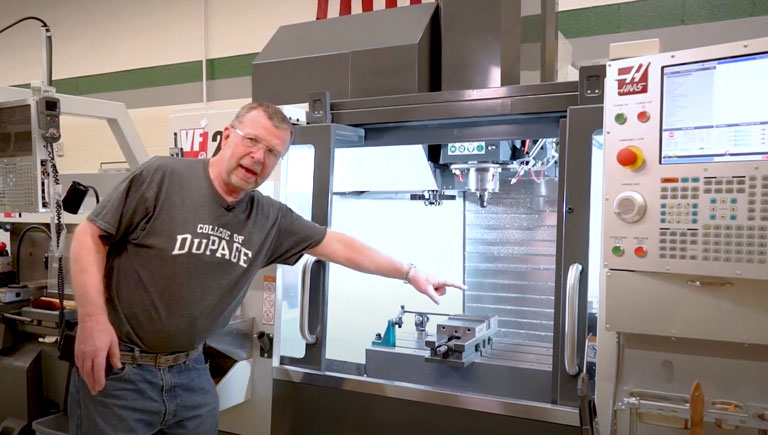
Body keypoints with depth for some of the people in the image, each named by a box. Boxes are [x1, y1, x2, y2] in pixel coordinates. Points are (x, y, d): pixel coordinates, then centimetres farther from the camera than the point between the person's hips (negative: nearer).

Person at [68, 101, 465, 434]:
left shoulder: (270, 219, -1)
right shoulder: (162, 177, -14)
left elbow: (338, 246, 6)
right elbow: (90, 235, -9)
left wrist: (410, 273, 11)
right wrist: (92, 318, -20)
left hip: (190, 373, 4)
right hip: (118, 368, -4)